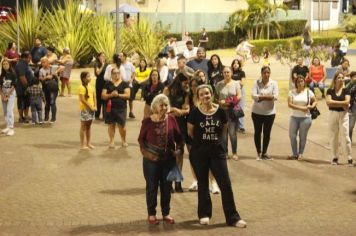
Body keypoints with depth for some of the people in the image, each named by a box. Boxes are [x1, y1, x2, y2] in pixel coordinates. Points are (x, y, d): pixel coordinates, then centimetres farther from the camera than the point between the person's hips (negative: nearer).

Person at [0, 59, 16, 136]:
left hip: (11, 93, -5)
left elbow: (13, 86, -11)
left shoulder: (12, 74, -8)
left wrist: (7, 96, -11)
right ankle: (8, 126, 15)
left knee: (9, 110, -14)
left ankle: (11, 128, -16)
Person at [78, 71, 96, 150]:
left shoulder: (91, 86, 10)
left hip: (91, 109, 7)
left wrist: (95, 106, 0)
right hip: (85, 109, -7)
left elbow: (94, 97, 12)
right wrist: (90, 107, -15)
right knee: (83, 127, -1)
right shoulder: (82, 87, -13)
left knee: (88, 126, 14)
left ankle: (88, 143, 21)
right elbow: (82, 99, -18)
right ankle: (82, 144, 4)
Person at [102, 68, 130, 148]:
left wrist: (118, 95, -16)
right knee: (111, 124, 4)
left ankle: (123, 141, 16)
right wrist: (110, 95, -15)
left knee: (122, 125, -1)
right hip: (110, 108, 1)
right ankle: (112, 141, 13)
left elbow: (128, 95, -6)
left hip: (121, 108, -1)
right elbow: (103, 96, 2)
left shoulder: (124, 84, 4)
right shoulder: (108, 84, 7)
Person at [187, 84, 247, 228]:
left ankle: (233, 217, 6)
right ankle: (204, 214, 25)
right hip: (199, 153, -1)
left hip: (218, 151, 1)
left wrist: (216, 141, 10)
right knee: (202, 184, 10)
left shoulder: (220, 111, -5)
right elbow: (190, 132, 5)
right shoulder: (195, 113, -8)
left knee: (226, 184, -1)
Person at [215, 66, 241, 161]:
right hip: (222, 111, 1)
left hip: (233, 111, -1)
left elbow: (239, 96, -3)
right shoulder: (219, 84, 4)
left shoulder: (236, 83, 3)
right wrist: (220, 102, -15)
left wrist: (228, 102, -12)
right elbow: (215, 97, 4)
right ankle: (224, 152, 16)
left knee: (232, 133, -4)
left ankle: (234, 153, 8)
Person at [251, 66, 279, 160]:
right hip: (257, 112, -1)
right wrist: (268, 96, -19)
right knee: (257, 132, 8)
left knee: (267, 133, 8)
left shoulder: (274, 83, -2)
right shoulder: (256, 83, -5)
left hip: (270, 113, 1)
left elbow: (275, 96, -14)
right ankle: (259, 153, 22)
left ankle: (264, 153, 21)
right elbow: (254, 96, -17)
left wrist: (261, 96, -17)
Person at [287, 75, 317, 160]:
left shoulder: (308, 92, 2)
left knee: (302, 137, 3)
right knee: (292, 136, 1)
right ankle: (295, 154, 15)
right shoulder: (292, 92, 1)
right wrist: (301, 108, -17)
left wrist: (312, 106, -10)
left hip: (305, 117, -1)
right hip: (294, 117, 1)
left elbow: (315, 101, 12)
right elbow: (289, 104, -9)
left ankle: (300, 154, 16)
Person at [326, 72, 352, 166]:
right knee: (333, 137, 6)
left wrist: (334, 103, -10)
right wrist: (342, 104, -10)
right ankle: (334, 158, 15)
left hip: (343, 114, -1)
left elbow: (347, 102, -11)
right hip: (332, 114, 1)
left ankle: (349, 158, -3)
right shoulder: (330, 91, 3)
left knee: (345, 136, -5)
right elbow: (328, 102, -11)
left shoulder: (346, 90, 3)